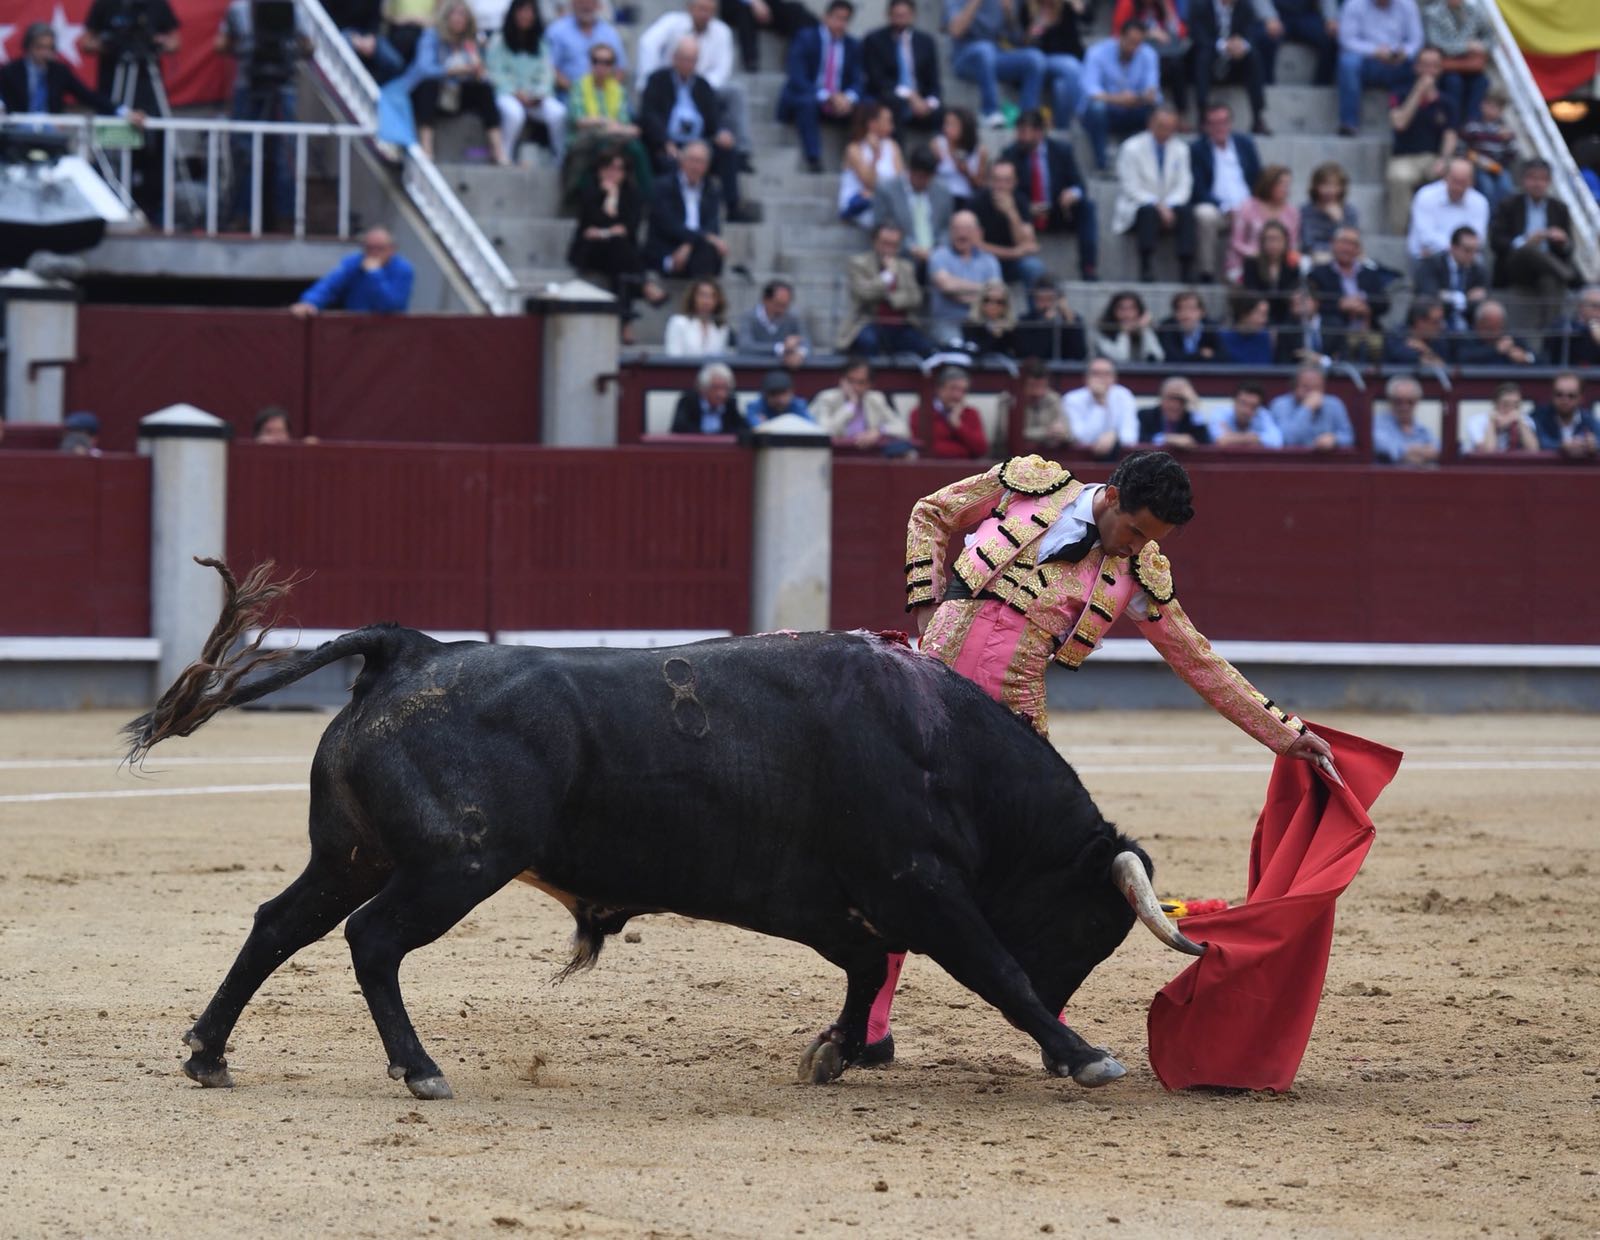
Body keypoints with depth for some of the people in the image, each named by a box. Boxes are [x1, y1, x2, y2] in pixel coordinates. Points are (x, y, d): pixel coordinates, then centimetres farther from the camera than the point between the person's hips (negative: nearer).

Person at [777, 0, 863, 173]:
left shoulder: (853, 45, 9)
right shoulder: (805, 39, -7)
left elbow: (856, 81, 4)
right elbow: (797, 79, -17)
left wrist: (849, 98, -21)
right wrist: (827, 96, -28)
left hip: (839, 101, 4)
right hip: (806, 96, -4)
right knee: (807, 101, -39)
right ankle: (813, 160, -43)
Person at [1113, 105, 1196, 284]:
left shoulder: (1180, 149, 9)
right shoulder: (1132, 148, -4)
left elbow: (1183, 186, 4)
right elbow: (1131, 188, -10)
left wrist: (1168, 206, -16)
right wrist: (1157, 206, -23)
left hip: (1168, 208, 3)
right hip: (1137, 208, -3)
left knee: (1187, 211, -29)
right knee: (1149, 211, -37)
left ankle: (1187, 268, -35)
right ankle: (1147, 268, -42)